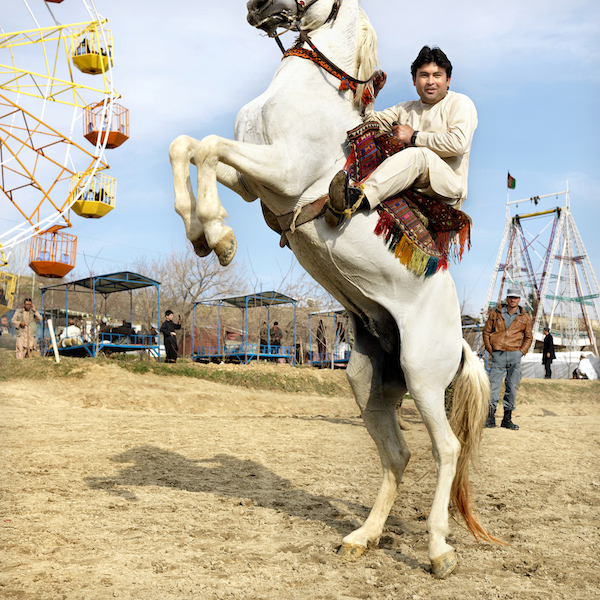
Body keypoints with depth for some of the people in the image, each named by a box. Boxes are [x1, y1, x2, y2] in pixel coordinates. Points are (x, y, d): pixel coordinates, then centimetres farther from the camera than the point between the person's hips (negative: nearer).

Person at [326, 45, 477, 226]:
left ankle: (360, 198, -58)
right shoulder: (406, 109, 26)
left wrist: (414, 137, -6)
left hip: (449, 187, -6)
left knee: (418, 154, -37)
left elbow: (458, 143, -10)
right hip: (413, 188, 6)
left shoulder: (460, 103, 9)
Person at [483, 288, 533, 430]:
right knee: (494, 384, -7)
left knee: (512, 387, 1)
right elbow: (486, 332, 10)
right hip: (498, 354, -1)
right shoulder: (496, 313, 7)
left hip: (515, 355, 1)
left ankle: (507, 419, 9)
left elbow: (528, 337, 17)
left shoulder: (524, 317, 9)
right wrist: (490, 349, 1)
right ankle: (490, 417, -4)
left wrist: (522, 351, 3)